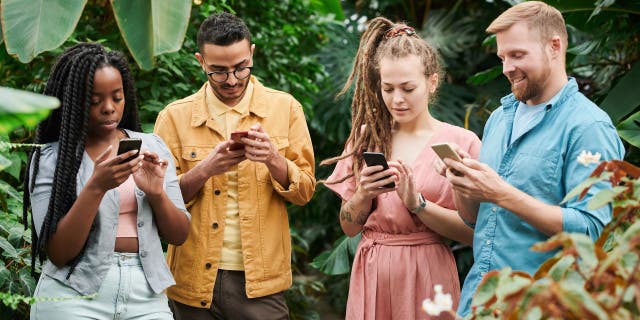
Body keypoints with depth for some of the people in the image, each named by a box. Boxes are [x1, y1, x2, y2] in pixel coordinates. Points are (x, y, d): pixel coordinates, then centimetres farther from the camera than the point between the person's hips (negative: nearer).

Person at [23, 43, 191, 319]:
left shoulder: (152, 146, 5)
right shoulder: (50, 159, -4)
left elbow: (178, 235, 6)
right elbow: (57, 253, -10)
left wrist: (156, 193, -12)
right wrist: (96, 187, -20)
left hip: (147, 296, 3)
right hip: (74, 297, -3)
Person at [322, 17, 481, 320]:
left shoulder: (462, 142, -6)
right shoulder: (366, 138, 4)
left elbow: (472, 231, -9)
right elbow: (349, 227, 6)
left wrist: (416, 203, -19)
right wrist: (362, 195, -12)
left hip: (427, 274, -3)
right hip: (371, 274, 3)